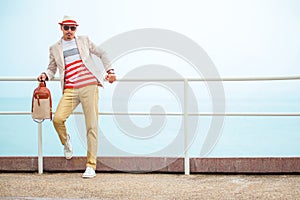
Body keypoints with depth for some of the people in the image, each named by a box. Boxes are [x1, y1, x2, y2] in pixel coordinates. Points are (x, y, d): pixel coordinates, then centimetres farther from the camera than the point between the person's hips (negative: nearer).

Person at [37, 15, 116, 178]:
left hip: (89, 86, -1)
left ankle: (91, 166, -1)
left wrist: (109, 71, 8)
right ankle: (66, 141, 14)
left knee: (92, 126, -6)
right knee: (57, 119, -20)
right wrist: (45, 75, -2)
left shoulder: (84, 41, 14)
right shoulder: (55, 48, 17)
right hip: (70, 90, 1)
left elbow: (102, 54, 20)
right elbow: (52, 68, 20)